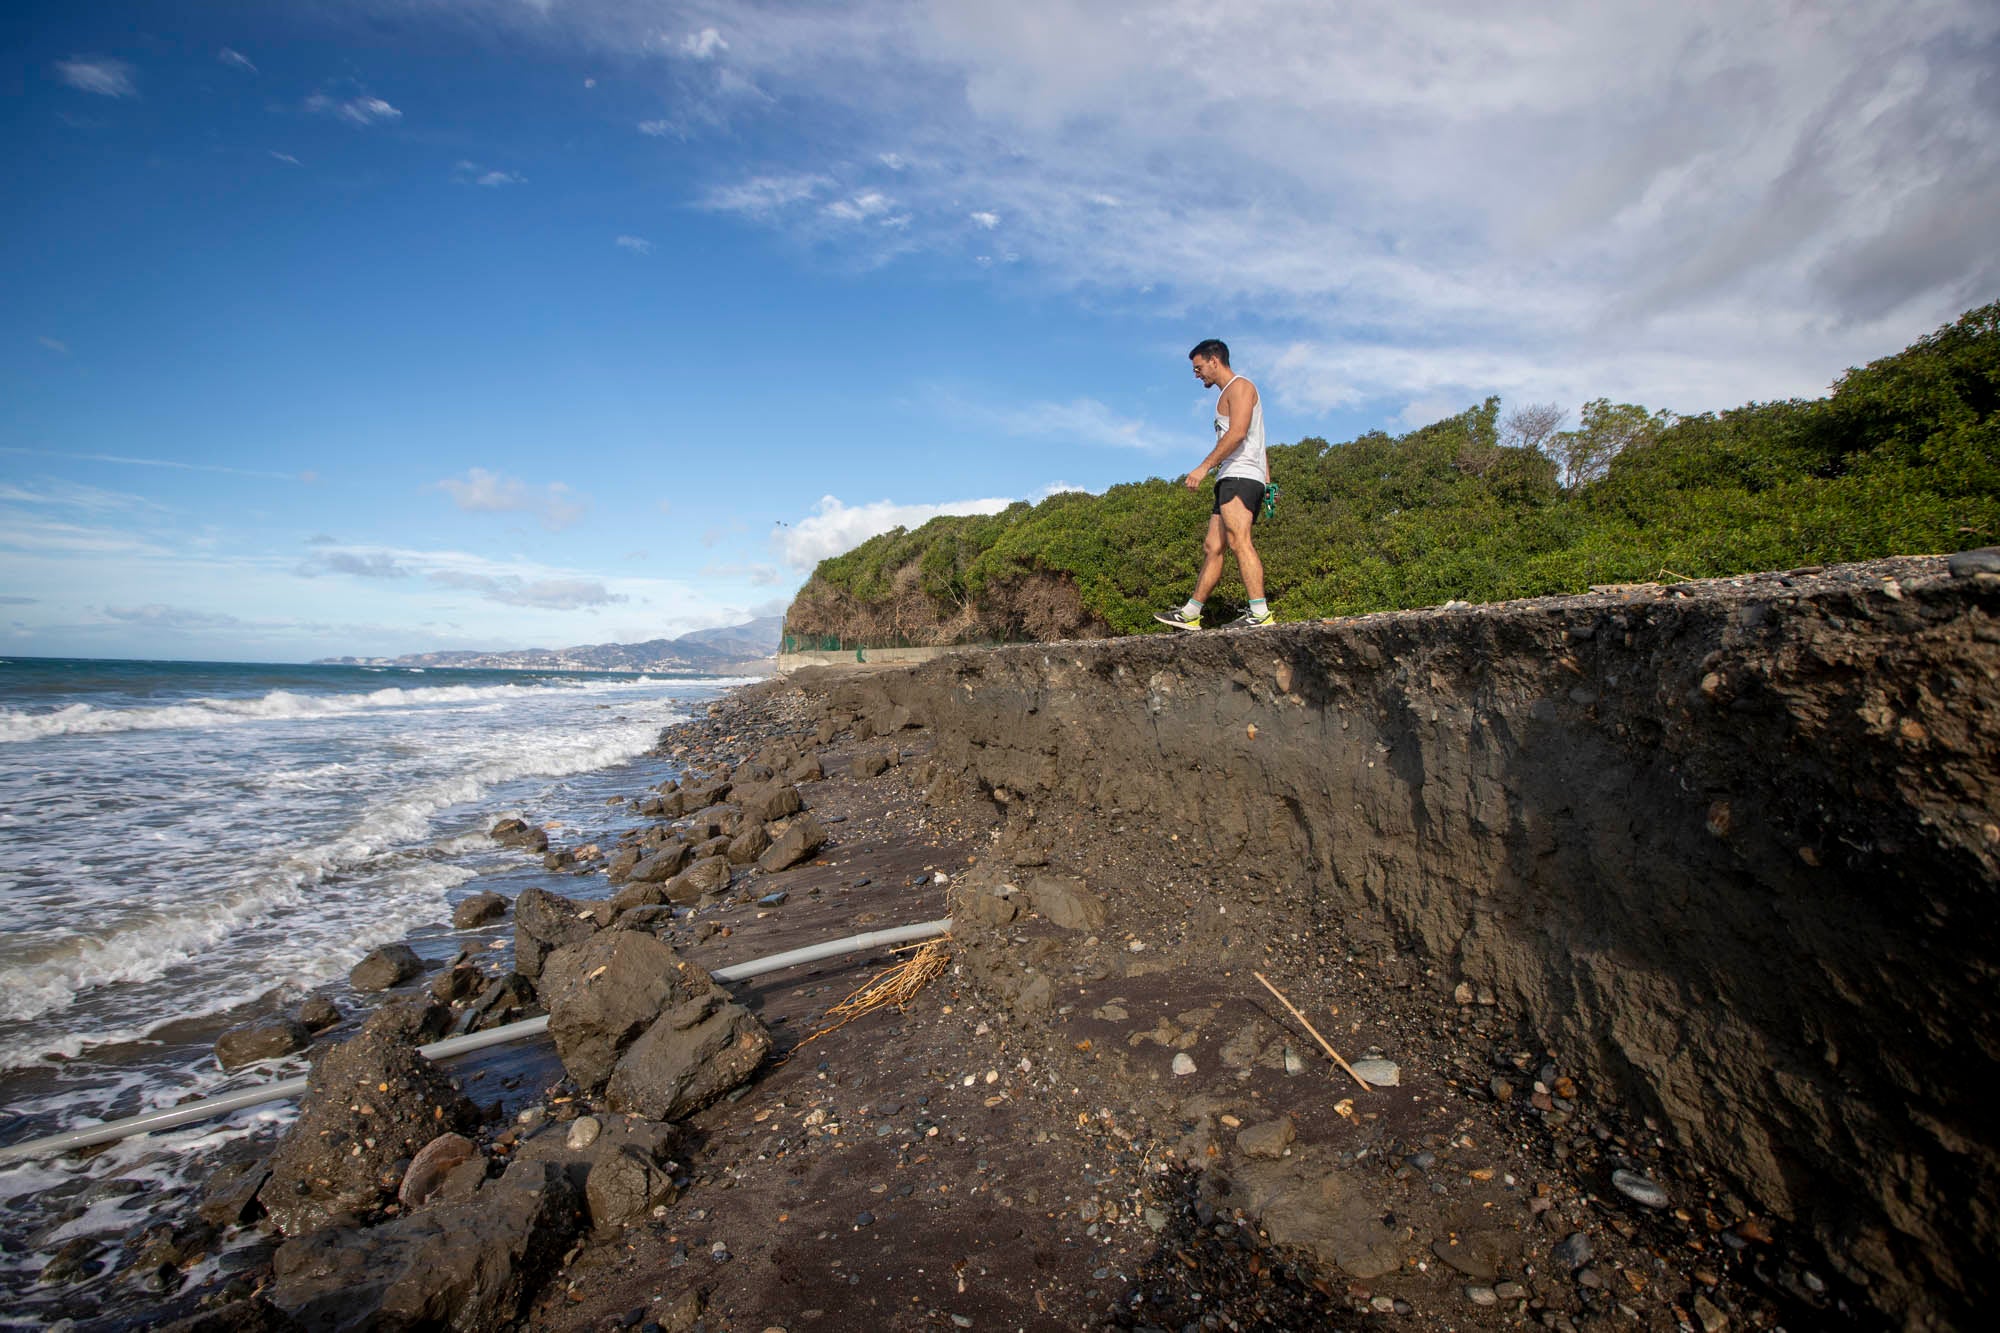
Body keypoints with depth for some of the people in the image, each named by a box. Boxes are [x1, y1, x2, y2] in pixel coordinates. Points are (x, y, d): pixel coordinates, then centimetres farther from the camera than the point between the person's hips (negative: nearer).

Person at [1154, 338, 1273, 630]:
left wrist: (1204, 467, -21)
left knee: (1238, 540, -22)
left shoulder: (1239, 387, 0)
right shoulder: (1228, 395, 30)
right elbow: (1255, 444, 28)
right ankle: (1190, 613, 9)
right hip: (1231, 480, 10)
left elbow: (1238, 433, -18)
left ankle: (1260, 613, -30)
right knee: (1212, 547, 7)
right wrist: (1267, 483, 22)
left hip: (1241, 476, -10)